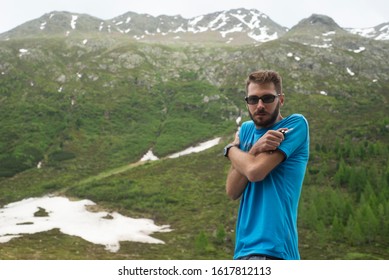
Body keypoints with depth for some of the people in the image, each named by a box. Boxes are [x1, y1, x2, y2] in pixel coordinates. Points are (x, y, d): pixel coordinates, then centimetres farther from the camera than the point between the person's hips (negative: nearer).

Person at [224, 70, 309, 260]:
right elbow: (232, 191, 3)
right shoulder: (246, 130, 14)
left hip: (272, 249, -7)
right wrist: (255, 150, -11)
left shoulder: (296, 124, -5)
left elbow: (255, 171, -16)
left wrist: (231, 148, 3)